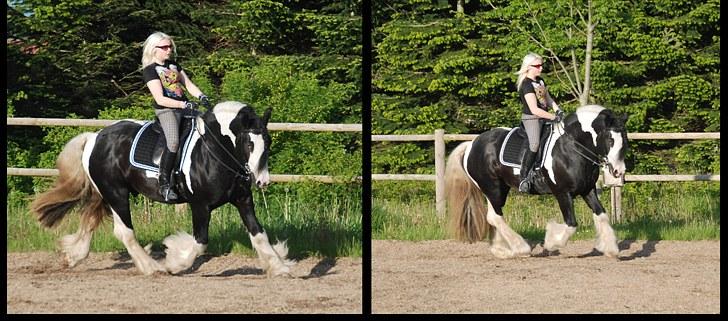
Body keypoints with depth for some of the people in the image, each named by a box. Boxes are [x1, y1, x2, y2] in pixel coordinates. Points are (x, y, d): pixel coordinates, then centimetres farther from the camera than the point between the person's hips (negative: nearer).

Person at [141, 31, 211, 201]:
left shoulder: (174, 65, 18)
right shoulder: (150, 70, -6)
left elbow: (188, 84, 16)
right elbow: (160, 99, -15)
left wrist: (201, 96, -6)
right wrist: (184, 104, -23)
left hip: (183, 108, 8)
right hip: (165, 110, -8)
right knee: (173, 142, -30)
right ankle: (164, 183, -25)